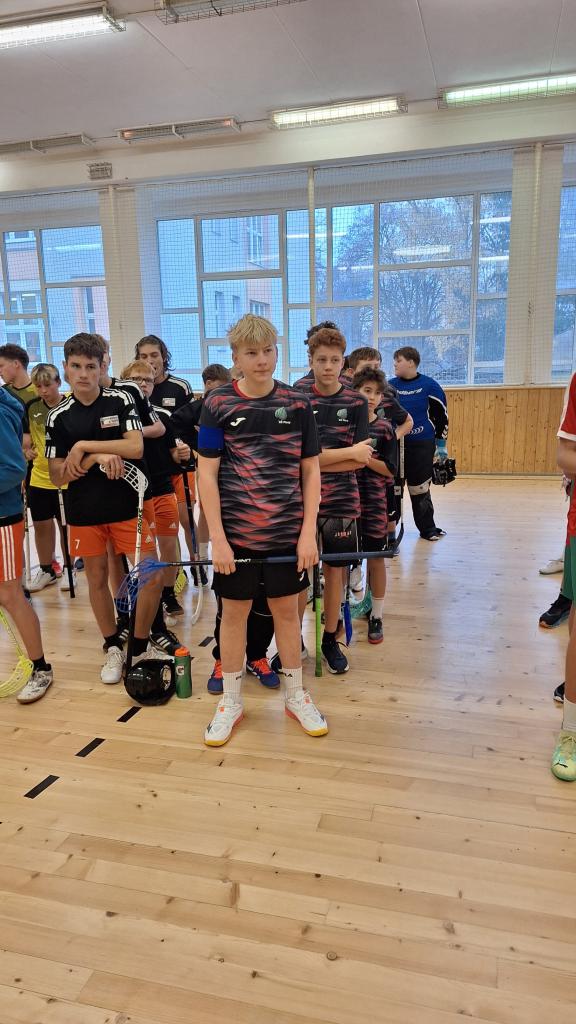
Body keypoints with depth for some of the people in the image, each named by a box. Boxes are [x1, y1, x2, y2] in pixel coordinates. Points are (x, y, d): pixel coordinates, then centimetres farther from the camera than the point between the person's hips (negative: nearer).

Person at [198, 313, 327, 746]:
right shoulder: (218, 404, -4)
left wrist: (308, 532, -4)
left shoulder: (297, 403, 0)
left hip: (288, 531, 1)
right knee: (234, 612, 10)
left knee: (287, 611, 12)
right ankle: (231, 701, 27)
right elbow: (207, 474, -4)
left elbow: (311, 471, 3)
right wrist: (217, 539, -9)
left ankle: (296, 696, 30)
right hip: (236, 532, -1)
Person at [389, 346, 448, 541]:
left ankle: (427, 528, 20)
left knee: (420, 488, 4)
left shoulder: (429, 385, -5)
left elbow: (442, 415, -1)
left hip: (422, 445, -3)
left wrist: (441, 445, -1)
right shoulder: (390, 385, 2)